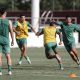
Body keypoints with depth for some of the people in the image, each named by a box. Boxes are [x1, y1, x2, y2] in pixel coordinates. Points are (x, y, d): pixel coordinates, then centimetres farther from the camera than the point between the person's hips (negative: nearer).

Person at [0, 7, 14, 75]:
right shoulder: (9, 21, -2)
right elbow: (11, 31, -1)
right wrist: (12, 40, 7)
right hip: (6, 39, 0)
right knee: (8, 56, 6)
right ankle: (9, 70, -1)